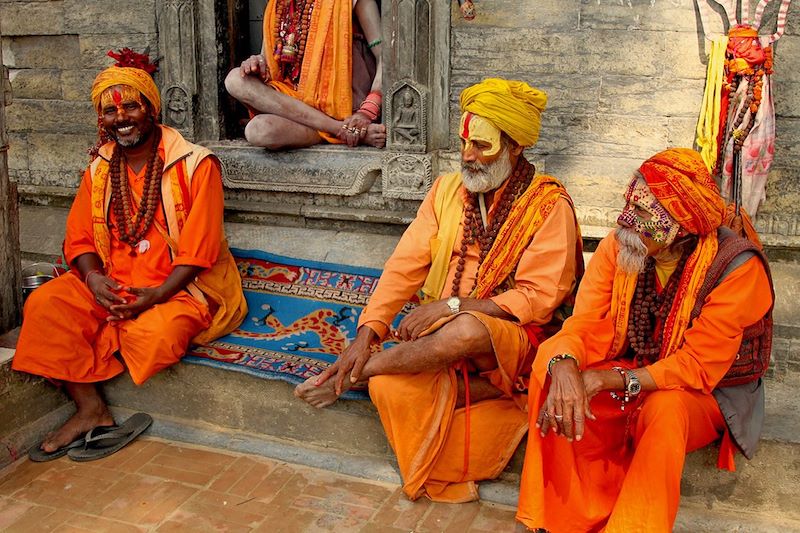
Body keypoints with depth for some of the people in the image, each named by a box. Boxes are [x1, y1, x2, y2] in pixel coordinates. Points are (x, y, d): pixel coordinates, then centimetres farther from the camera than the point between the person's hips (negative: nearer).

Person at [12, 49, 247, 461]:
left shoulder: (195, 165, -7)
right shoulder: (99, 171, 12)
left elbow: (198, 251, -13)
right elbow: (79, 240, 8)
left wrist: (156, 296, -23)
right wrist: (94, 277, -14)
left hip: (179, 288, -4)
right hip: (111, 285, 5)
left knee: (155, 333, -35)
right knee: (44, 304, -20)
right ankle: (89, 408, -14)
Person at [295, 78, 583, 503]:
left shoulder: (549, 206, -7)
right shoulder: (447, 189, 8)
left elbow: (538, 300, -12)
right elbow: (405, 266, 1)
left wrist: (453, 305, -20)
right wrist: (366, 333, -12)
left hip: (513, 339, -4)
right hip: (439, 332, 4)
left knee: (466, 330, -38)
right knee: (390, 388, -28)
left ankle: (351, 375, -17)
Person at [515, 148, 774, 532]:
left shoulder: (736, 267, -23)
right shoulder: (618, 245, -11)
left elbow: (697, 368, -24)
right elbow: (583, 324, -14)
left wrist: (606, 380, -34)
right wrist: (565, 367, -39)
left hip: (705, 395, -4)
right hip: (627, 376, 4)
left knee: (665, 407, -38)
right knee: (549, 368, -22)